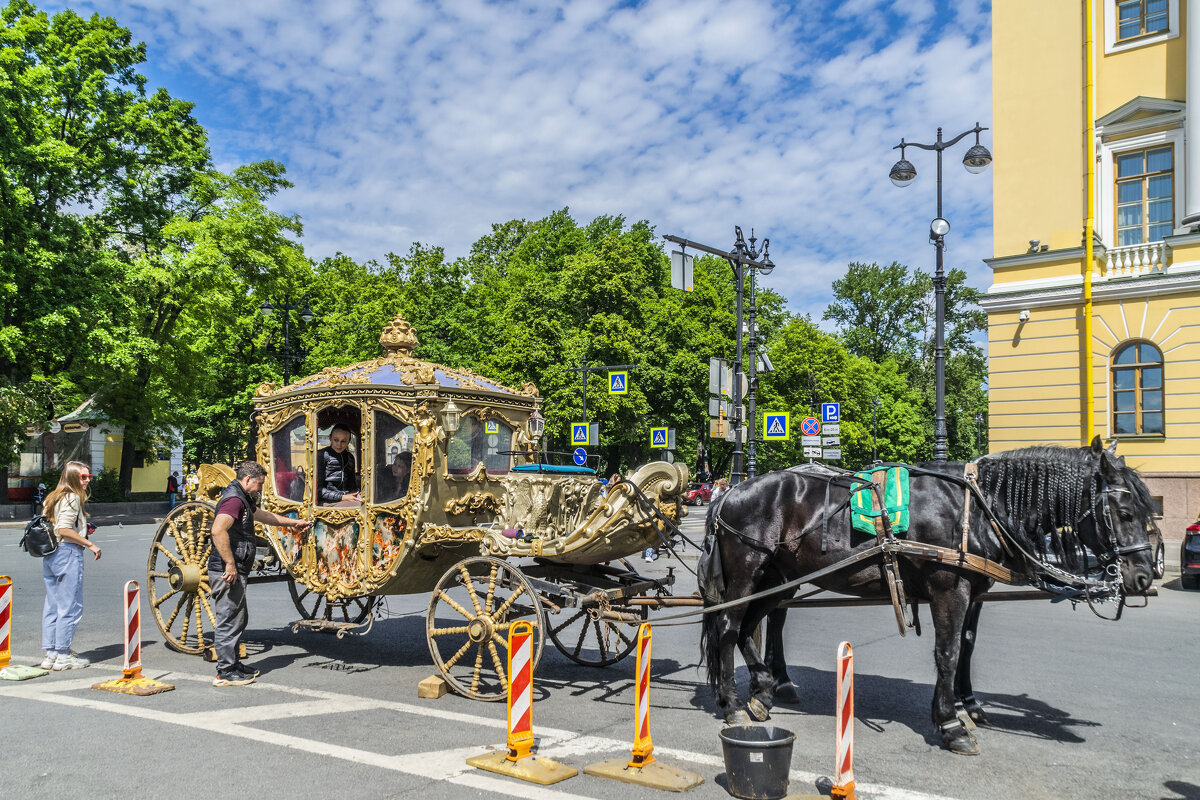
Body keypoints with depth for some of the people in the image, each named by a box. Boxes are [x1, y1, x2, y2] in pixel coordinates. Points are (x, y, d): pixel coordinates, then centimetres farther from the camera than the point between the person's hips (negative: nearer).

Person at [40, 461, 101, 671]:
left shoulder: (53, 497, 17)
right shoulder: (72, 498, -11)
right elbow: (64, 529, -19)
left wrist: (82, 529, 17)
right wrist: (90, 545, -15)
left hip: (50, 555, 10)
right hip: (68, 552, -10)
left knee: (52, 605, 12)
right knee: (70, 606, -2)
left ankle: (50, 653, 17)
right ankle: (62, 656, 2)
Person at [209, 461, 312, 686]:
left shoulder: (243, 499, 19)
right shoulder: (234, 499, -16)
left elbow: (263, 515, 36)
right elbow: (218, 530, -30)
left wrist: (294, 522, 43)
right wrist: (230, 564, -28)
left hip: (235, 572, 11)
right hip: (228, 573, -11)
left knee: (239, 618, 19)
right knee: (229, 621, -3)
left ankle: (232, 664, 29)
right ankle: (226, 673, 4)